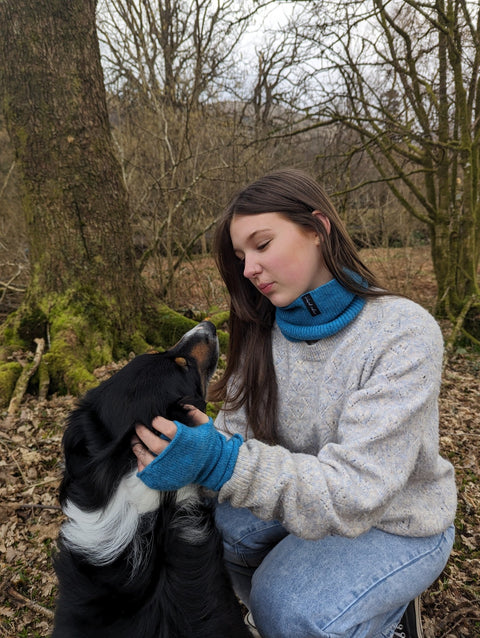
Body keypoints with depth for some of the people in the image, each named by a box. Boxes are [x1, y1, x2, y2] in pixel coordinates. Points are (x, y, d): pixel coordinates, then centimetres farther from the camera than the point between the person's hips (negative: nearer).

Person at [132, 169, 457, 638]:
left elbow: (354, 491, -32)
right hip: (306, 498, 5)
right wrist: (180, 450, -27)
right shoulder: (265, 329, -7)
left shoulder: (404, 333, -27)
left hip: (397, 524, -4)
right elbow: (236, 432, -7)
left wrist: (222, 464, -44)